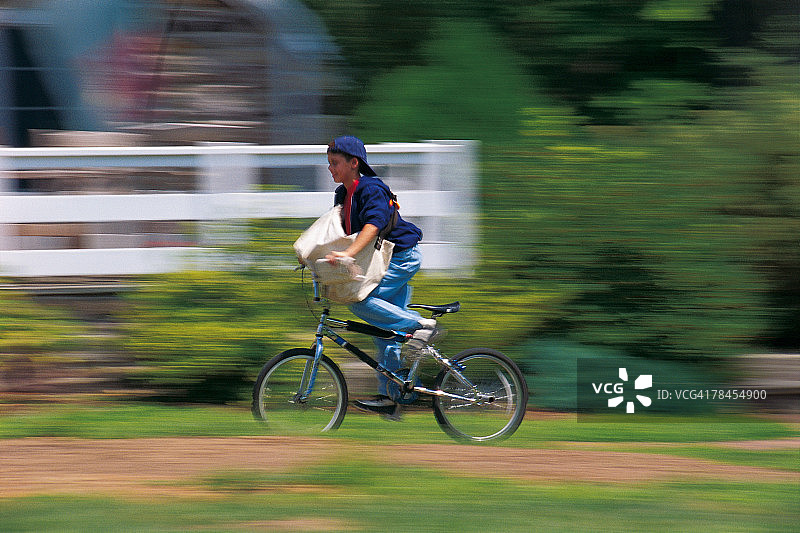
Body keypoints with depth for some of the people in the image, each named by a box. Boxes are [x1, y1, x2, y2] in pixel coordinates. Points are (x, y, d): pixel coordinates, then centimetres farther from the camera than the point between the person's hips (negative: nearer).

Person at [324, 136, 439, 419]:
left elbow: (373, 225, -33)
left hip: (401, 257, -9)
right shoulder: (343, 194, 10)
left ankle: (421, 325, -17)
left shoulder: (371, 190, -18)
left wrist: (348, 253, -45)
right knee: (385, 333, 7)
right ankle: (388, 397, 8)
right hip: (383, 261, 9)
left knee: (359, 300, -25)